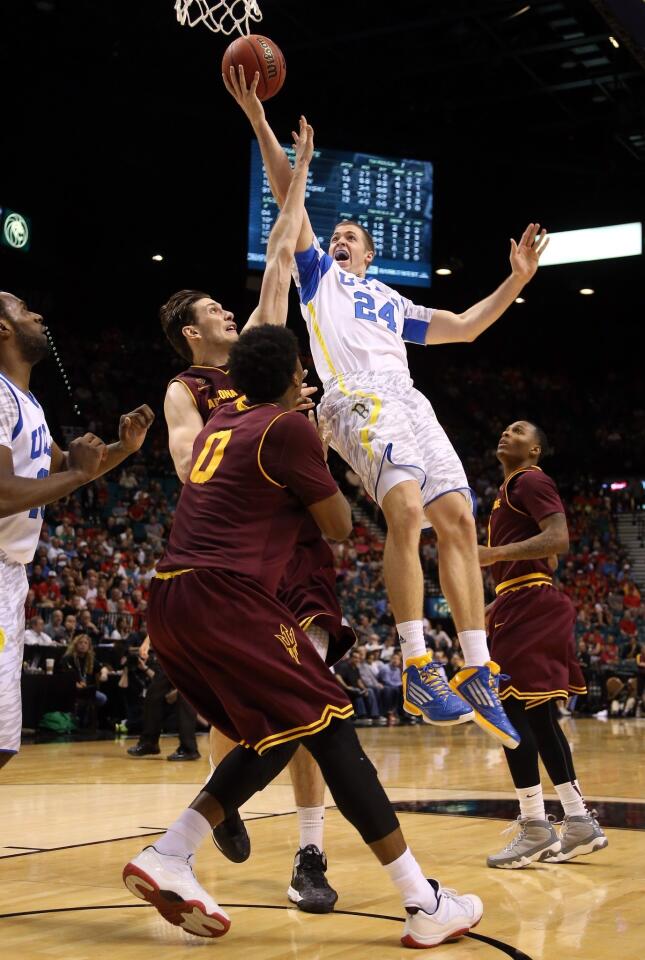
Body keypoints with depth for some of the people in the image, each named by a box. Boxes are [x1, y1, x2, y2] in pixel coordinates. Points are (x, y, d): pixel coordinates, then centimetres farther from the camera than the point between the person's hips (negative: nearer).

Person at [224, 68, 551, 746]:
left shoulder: (392, 302, 36)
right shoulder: (318, 274, 25)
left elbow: (466, 327, 35)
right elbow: (288, 196, 16)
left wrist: (517, 279, 27)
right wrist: (258, 120, 8)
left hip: (409, 402, 5)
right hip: (357, 397, -5)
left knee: (457, 519, -11)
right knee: (406, 509, -28)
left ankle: (478, 675, -10)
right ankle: (417, 670, -32)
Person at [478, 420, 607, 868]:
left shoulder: (530, 481, -7)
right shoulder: (512, 489, 24)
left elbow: (558, 540, -20)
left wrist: (494, 554, -26)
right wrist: (499, 604, 25)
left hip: (528, 606, -10)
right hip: (524, 605, 10)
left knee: (511, 709, -11)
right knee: (538, 717, 9)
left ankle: (535, 829, -9)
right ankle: (580, 822, 12)